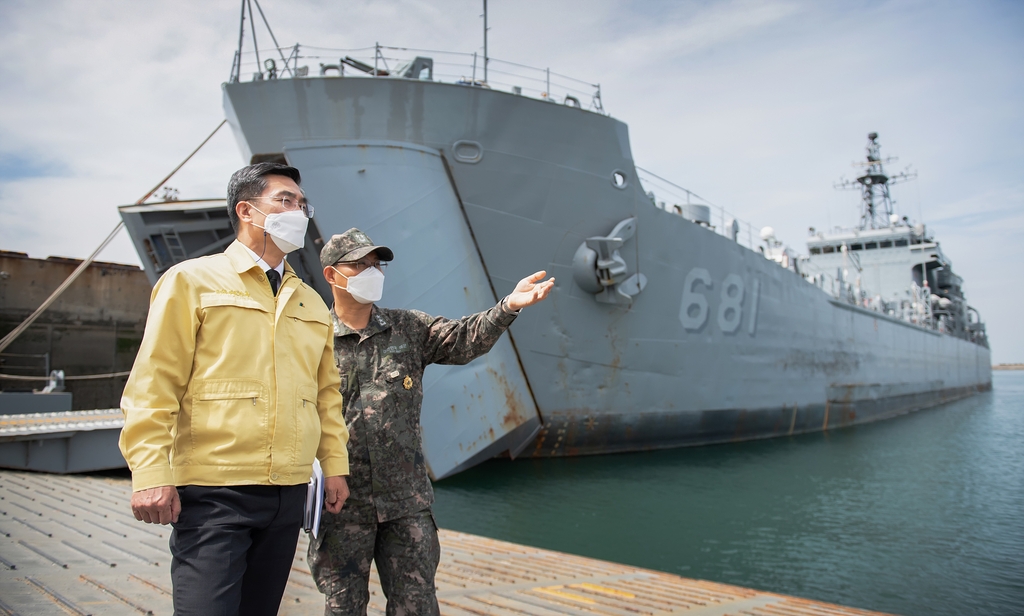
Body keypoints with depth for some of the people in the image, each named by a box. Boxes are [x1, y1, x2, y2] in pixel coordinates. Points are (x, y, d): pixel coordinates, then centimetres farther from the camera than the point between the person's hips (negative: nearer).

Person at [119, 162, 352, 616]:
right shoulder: (192, 280, -1)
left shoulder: (311, 303, 16)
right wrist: (151, 474, -15)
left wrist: (335, 465, 11)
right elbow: (153, 385, -7)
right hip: (214, 492, -5)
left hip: (288, 493, 6)